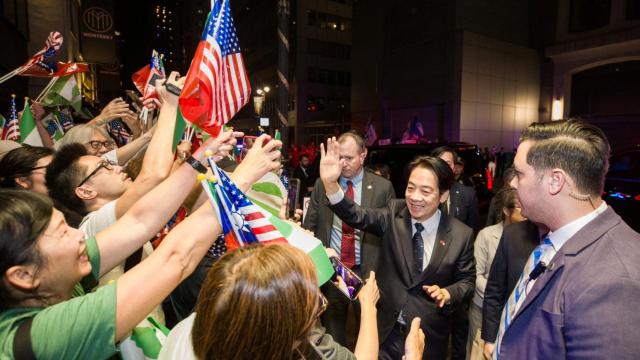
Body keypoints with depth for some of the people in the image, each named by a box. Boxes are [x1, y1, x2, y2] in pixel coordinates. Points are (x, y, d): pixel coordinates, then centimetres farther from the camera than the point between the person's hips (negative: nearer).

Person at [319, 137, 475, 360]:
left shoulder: (461, 235, -11)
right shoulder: (395, 214, -9)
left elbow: (467, 280, 0)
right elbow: (358, 216, -24)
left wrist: (447, 293, -21)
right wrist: (330, 183, -39)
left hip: (427, 336, 0)